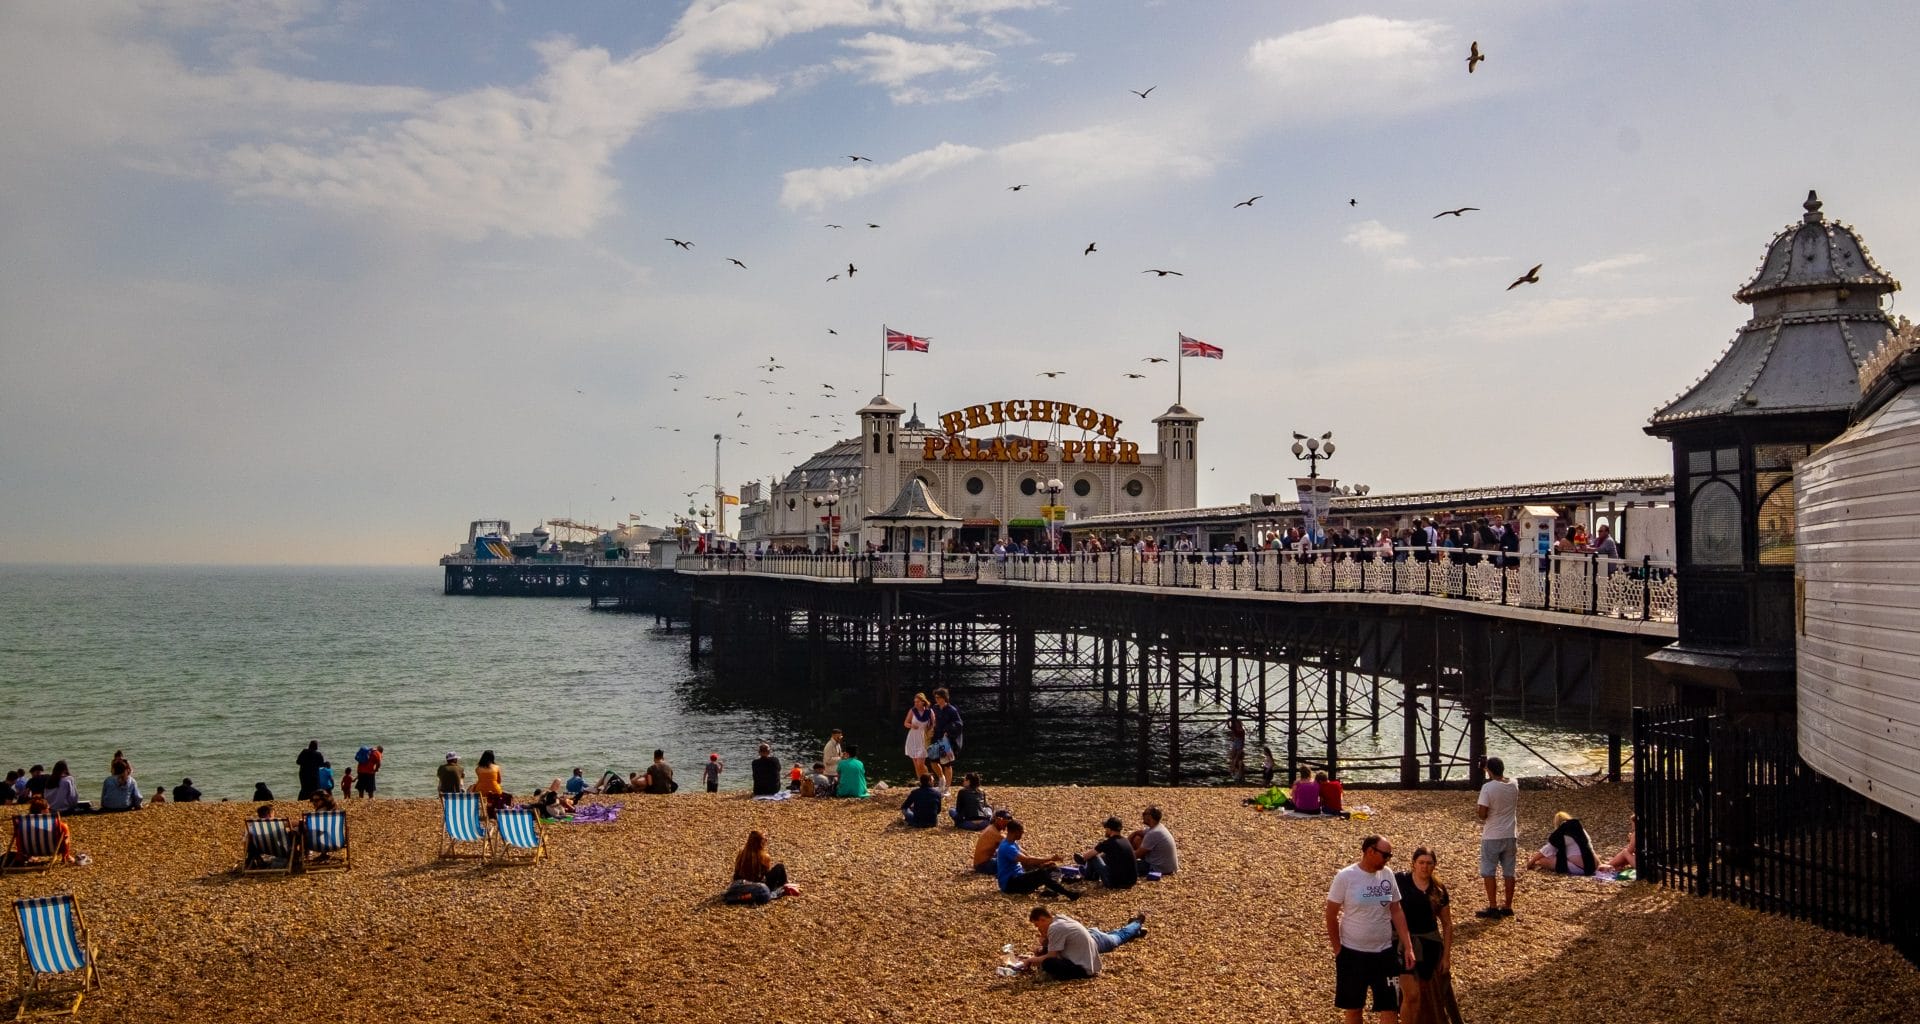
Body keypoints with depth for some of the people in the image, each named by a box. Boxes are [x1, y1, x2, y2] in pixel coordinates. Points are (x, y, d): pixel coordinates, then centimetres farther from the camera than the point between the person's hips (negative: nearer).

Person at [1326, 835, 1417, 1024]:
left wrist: (1408, 947, 0)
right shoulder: (1345, 877, -14)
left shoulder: (1387, 874, -1)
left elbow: (1396, 912, 5)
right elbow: (1331, 915, -7)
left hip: (1385, 952, 3)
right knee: (1353, 1007, 11)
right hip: (1352, 952, -3)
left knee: (1391, 1008, 1)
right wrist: (1337, 949, -4)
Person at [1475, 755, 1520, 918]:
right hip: (1511, 835, 6)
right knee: (1509, 872, 11)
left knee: (1488, 872, 2)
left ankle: (1493, 907, 0)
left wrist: (1477, 809, 3)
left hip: (1492, 837, -5)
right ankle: (1508, 906, 17)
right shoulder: (1514, 785, 0)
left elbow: (1483, 814, -18)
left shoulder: (1488, 788, -18)